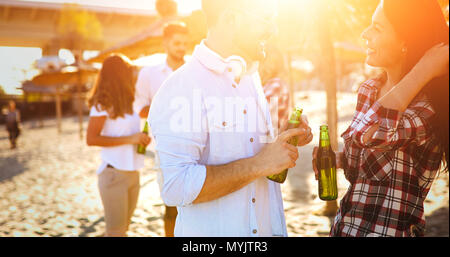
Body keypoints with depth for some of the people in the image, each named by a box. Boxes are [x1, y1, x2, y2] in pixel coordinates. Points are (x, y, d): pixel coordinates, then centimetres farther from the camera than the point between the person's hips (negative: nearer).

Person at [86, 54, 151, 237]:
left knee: (123, 228, 16)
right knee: (115, 231, -2)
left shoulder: (127, 103, 13)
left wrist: (142, 139, 6)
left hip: (132, 173, 8)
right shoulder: (103, 104, -11)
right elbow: (91, 139, -17)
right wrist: (129, 139, -19)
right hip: (114, 174, -8)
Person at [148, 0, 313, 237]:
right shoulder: (181, 88, -21)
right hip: (210, 230, -7)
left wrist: (284, 143, -1)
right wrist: (259, 164, -25)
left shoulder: (251, 76, 7)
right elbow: (175, 187, -29)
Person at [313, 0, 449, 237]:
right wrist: (336, 159, -8)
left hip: (392, 229, -6)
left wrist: (424, 68, -28)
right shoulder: (369, 90, 0)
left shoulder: (430, 108, -20)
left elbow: (370, 135, -39)